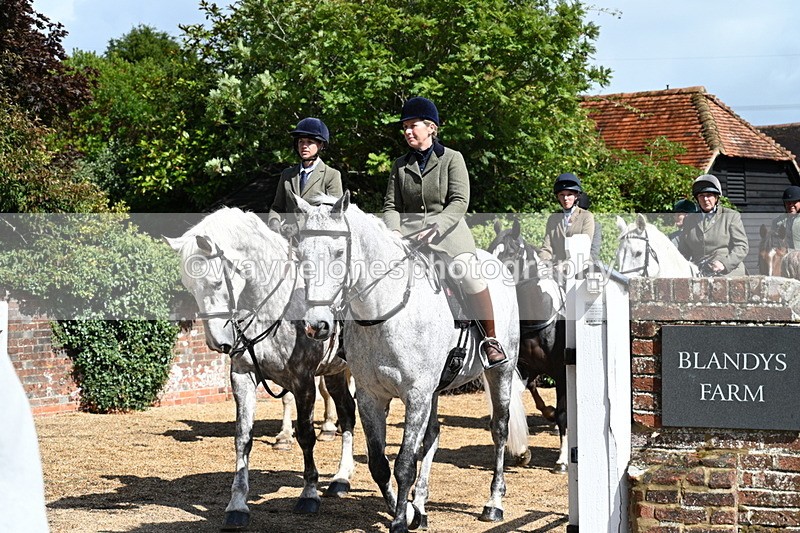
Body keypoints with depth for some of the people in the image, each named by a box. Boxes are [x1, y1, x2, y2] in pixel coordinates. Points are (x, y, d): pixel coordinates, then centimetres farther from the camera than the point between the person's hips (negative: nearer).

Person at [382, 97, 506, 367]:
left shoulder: (452, 159, 3)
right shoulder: (401, 165, 15)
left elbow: (459, 202, -8)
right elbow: (391, 205, 9)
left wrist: (434, 228, -22)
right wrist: (394, 231, -12)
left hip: (448, 230, -4)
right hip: (408, 233, 4)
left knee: (468, 271, -28)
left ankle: (490, 339, -18)